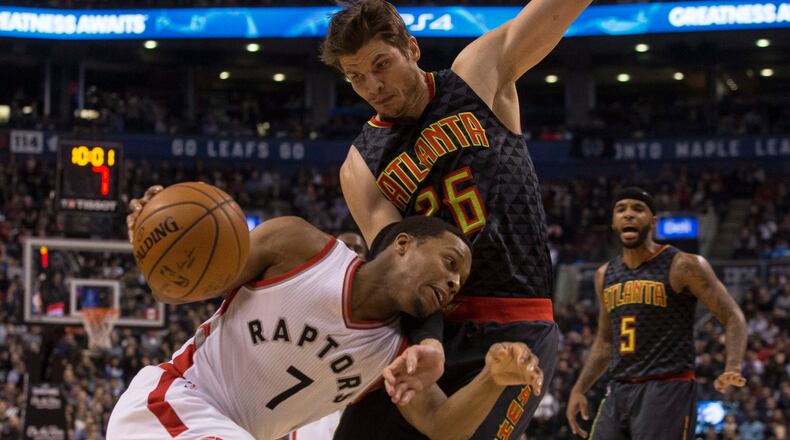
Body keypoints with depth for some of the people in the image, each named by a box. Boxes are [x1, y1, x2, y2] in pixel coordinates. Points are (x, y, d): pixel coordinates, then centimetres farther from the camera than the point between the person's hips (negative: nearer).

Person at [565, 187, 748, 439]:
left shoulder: (682, 266, -5)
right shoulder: (606, 275, 14)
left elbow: (733, 318, -6)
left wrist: (733, 368, -23)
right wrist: (579, 389, 15)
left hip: (668, 391, -7)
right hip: (618, 392, 7)